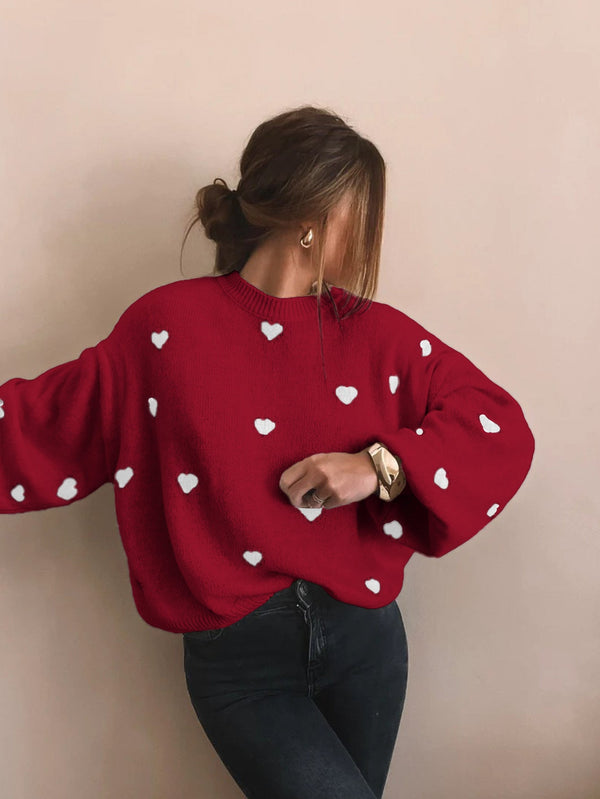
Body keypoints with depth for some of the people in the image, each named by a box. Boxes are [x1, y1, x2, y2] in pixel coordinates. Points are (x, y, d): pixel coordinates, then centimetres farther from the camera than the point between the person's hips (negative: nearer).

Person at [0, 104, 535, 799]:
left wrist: (382, 467, -15)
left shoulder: (377, 333, 1)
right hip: (238, 659, -3)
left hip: (363, 636, 4)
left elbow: (502, 426, -1)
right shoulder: (167, 327, -6)